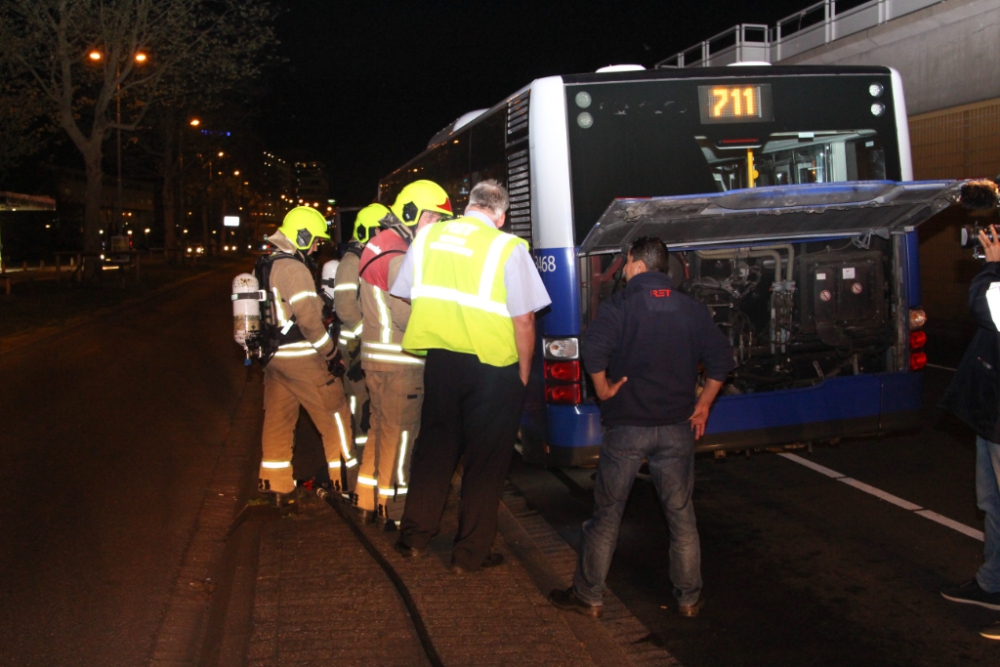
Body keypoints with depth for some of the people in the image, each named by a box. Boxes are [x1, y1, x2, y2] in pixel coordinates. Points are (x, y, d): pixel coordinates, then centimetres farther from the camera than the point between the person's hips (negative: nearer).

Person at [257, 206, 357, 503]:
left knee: (278, 417, 13)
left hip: (273, 355, 9)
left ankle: (274, 483, 18)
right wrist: (331, 353, -12)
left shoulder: (266, 267, 12)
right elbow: (309, 318, -20)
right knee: (334, 413, 3)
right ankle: (346, 478, 9)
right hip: (301, 357, -9)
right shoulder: (295, 269, -17)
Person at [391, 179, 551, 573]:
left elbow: (403, 295, 10)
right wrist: (523, 373, -2)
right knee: (485, 459, 8)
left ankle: (414, 536, 25)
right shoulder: (508, 248, -11)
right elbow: (523, 319, -12)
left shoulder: (426, 237, 4)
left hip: (439, 360, 4)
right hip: (493, 364, -4)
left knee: (435, 445, 19)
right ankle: (470, 553, 16)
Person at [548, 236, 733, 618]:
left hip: (626, 426, -3)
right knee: (681, 515, 13)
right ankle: (689, 598, 21)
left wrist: (603, 388, -7)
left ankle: (588, 596, 15)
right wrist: (702, 405, 12)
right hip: (677, 428, 3)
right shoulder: (692, 310, 4)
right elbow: (721, 360, 4)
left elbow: (593, 353, -23)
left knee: (607, 513, 7)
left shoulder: (618, 306, -8)